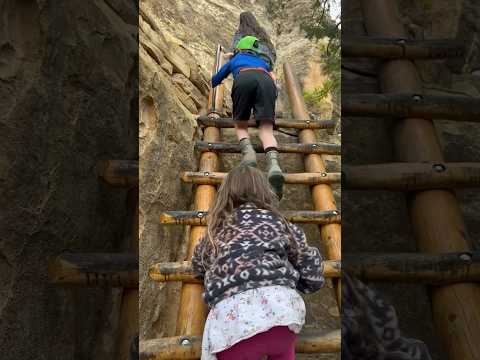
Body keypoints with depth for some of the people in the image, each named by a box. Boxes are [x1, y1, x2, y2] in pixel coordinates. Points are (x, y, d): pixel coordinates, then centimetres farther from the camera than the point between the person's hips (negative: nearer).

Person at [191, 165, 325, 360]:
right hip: (280, 304, 0)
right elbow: (313, 274, 17)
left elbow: (198, 266, 41)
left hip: (230, 317, 0)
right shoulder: (277, 221, 18)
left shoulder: (213, 233, 23)